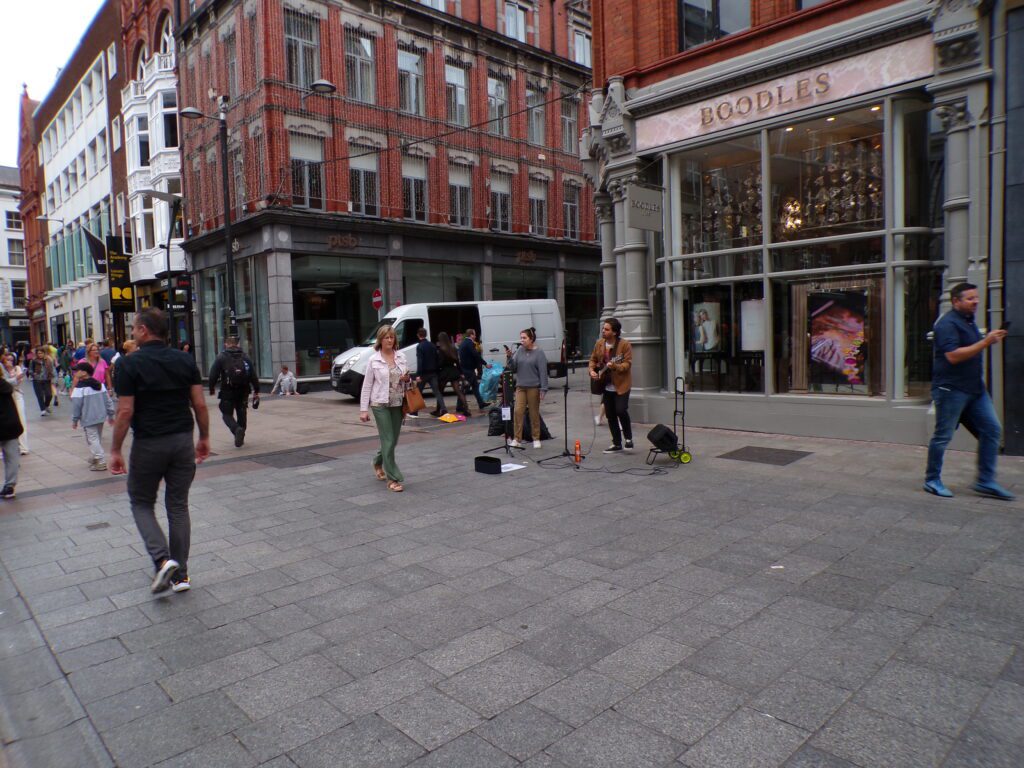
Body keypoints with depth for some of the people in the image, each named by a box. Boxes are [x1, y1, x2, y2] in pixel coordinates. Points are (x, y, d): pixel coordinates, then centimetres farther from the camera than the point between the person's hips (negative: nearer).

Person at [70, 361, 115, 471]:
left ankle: (101, 463, -9)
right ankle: (93, 460, 30)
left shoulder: (80, 388, -14)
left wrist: (74, 420, -2)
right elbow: (108, 400, 9)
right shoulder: (100, 384, 7)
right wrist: (110, 415, 14)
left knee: (92, 440, -4)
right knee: (98, 439, 17)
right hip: (101, 417, 7)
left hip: (88, 420, -7)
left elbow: (76, 405, -13)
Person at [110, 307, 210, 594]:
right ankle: (180, 574, 15)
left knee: (141, 503, 14)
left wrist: (115, 450, -3)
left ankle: (162, 560, -4)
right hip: (183, 441, 4)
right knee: (178, 505, 11)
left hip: (148, 444, -4)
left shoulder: (130, 364, -10)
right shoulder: (185, 360, 2)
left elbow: (125, 412, -12)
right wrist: (204, 437, 11)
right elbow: (200, 404, 1)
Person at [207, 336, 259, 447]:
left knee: (227, 414, 6)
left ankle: (237, 429, -22)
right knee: (242, 414, 16)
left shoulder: (221, 357, -2)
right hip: (243, 392, 3)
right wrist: (256, 392, 5)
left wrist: (211, 388, 9)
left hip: (227, 392, -3)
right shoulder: (245, 357, 5)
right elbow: (254, 376, 2)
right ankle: (240, 438, 20)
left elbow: (213, 375, -5)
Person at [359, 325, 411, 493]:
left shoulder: (401, 356, 6)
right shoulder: (374, 360, -4)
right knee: (388, 441, -6)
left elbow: (407, 379, 17)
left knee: (392, 440, 13)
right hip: (381, 405, -4)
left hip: (398, 404, 4)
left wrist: (407, 379, -8)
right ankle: (393, 479, 2)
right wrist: (364, 409, -5)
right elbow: (367, 386, -2)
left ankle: (378, 463, 42)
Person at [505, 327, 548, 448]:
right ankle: (517, 439, 3)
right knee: (518, 412, -3)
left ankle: (536, 439, 18)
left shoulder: (539, 352, -5)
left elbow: (543, 372, -9)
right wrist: (510, 357, -8)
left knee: (534, 413, 6)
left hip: (534, 387, -3)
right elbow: (513, 369, 8)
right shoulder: (519, 351, 6)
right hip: (520, 387, 3)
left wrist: (543, 389, -15)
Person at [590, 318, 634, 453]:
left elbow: (627, 363, -14)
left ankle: (628, 438, 4)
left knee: (621, 410, -18)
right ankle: (617, 444, 18)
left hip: (621, 384, -6)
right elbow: (593, 359, 16)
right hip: (606, 385, 6)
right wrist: (592, 370, -2)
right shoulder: (599, 343, 5)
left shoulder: (625, 345, -11)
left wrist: (615, 366, -30)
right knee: (610, 415, 8)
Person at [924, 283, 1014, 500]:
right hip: (951, 389, -9)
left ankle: (985, 481, 11)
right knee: (943, 435, -1)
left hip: (974, 388, 9)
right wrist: (985, 342, -23)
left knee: (992, 429, 4)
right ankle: (932, 480, 11)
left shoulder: (969, 321, 18)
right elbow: (953, 356, -24)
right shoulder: (948, 323, -13)